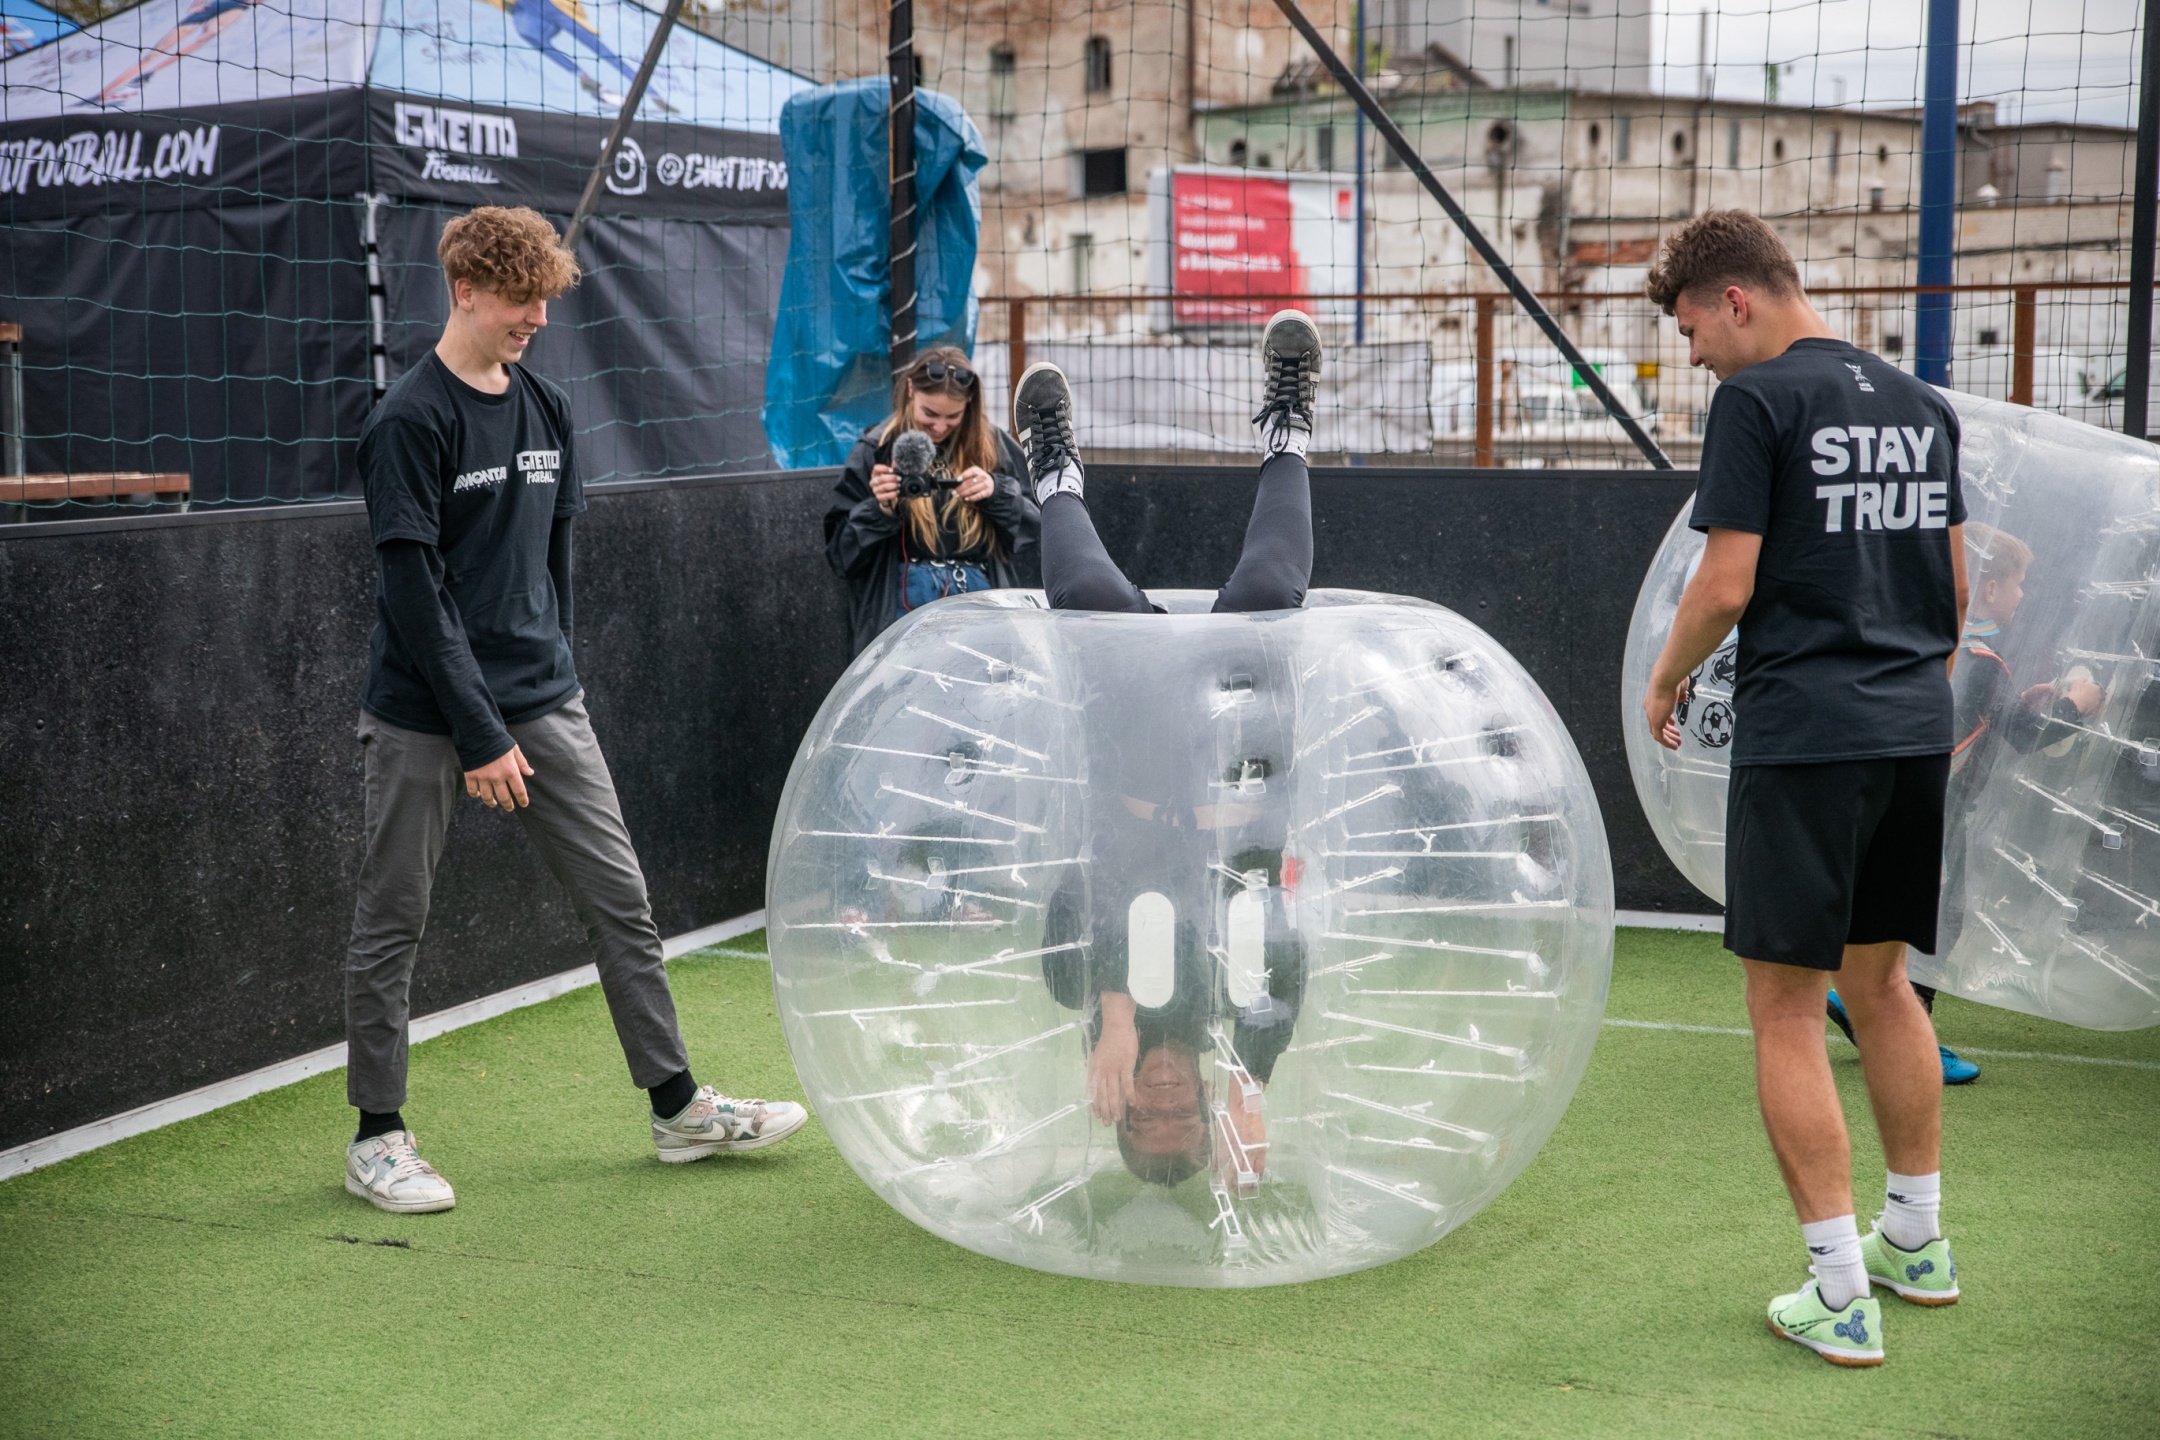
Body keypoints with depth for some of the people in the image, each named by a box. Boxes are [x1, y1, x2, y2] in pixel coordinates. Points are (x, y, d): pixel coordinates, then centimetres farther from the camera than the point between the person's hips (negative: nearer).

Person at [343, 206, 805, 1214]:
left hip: (544, 704, 6)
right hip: (424, 715, -6)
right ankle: (377, 1138, 17)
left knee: (620, 900, 6)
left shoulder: (545, 409, 10)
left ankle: (679, 1107, 16)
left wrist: (548, 676, 16)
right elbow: (414, 590, -16)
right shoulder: (409, 422, -11)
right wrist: (480, 735, -18)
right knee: (391, 923, 4)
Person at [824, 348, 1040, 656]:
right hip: (905, 606, -2)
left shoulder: (992, 447, 8)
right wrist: (879, 509, -15)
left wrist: (996, 492, -10)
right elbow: (841, 550, 2)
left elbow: (1032, 524, 8)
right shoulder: (876, 452, 2)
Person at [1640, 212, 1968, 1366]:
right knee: (1878, 979, 21)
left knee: (1787, 1010, 0)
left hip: (1803, 738, -8)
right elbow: (1956, 584, 16)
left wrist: (1663, 684, 2)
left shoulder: (1758, 401, -9)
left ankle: (1840, 1296, 1)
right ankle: (1917, 1240, 32)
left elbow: (1726, 585, -14)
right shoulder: (1921, 404, 13)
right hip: (1917, 731, 8)